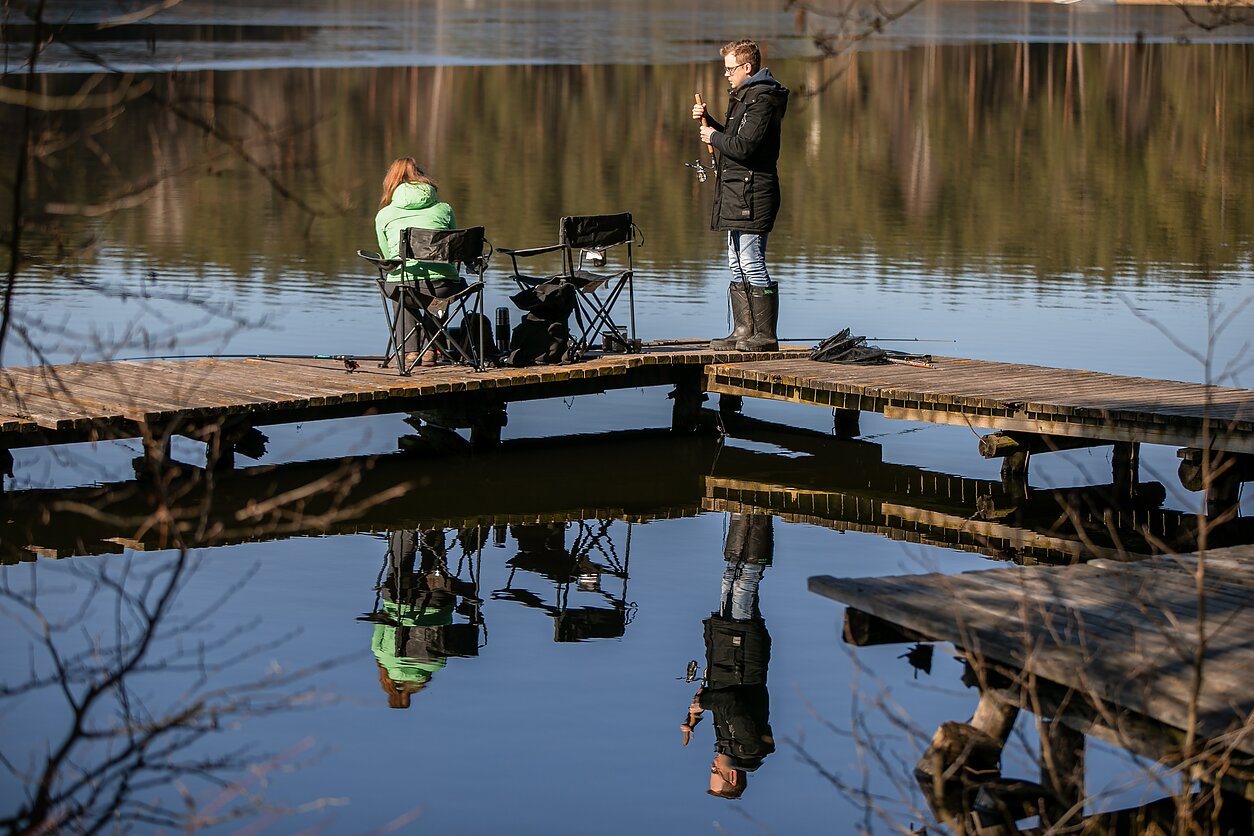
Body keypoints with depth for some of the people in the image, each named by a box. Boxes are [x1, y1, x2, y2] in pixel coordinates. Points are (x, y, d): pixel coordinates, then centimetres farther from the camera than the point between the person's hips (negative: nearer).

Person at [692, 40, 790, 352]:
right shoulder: (746, 96, 19)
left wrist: (714, 137, -6)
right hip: (738, 194, 11)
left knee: (752, 265, -10)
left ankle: (765, 335, -7)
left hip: (752, 194, -11)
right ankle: (743, 332, 17)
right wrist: (708, 122, 12)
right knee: (738, 267, 13)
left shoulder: (761, 99, -14)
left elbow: (743, 147, -22)